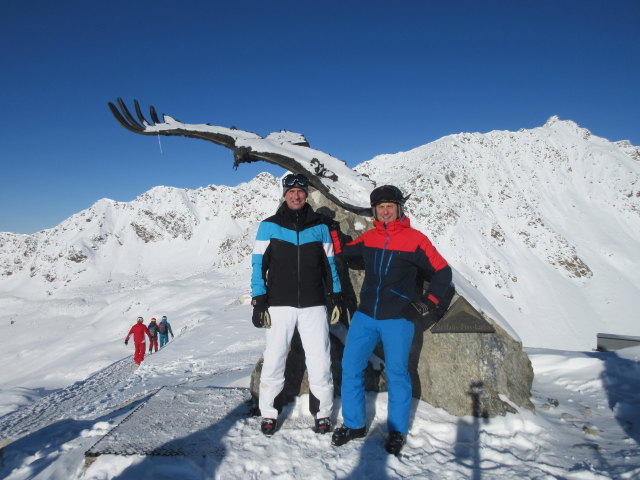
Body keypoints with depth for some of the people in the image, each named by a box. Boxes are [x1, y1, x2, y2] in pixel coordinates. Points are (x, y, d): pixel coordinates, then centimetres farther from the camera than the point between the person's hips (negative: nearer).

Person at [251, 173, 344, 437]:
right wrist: (259, 302, -4)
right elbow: (259, 264, 3)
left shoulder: (320, 226, 10)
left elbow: (329, 264, 15)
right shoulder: (269, 226, 5)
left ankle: (324, 412, 21)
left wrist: (336, 297, 10)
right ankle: (268, 413, 21)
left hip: (313, 306, 1)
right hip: (279, 305, -1)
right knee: (273, 361, 0)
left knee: (320, 361, 0)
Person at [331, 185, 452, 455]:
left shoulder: (415, 239, -4)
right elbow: (344, 252, 22)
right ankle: (354, 425, 21)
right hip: (365, 316, 4)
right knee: (350, 367, 3)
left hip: (398, 319, -4)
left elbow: (442, 272, 2)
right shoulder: (368, 238, 7)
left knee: (396, 374, 5)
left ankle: (397, 431, 25)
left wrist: (430, 301, -5)